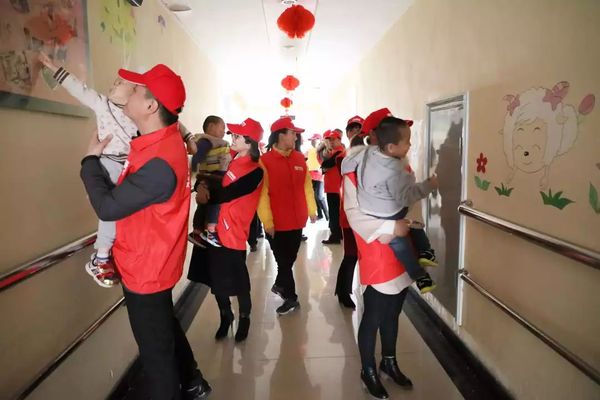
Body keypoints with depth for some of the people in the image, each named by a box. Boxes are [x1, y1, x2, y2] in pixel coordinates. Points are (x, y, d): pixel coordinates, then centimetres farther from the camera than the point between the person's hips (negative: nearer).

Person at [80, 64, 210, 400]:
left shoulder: (159, 163, -33)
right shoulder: (166, 140, -1)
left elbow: (108, 207, -24)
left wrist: (91, 160, -11)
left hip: (145, 269, -10)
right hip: (154, 263, 10)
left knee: (155, 347, 11)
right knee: (167, 328, 27)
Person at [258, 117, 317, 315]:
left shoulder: (299, 158, 5)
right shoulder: (265, 160, -12)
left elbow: (307, 185, 10)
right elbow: (262, 193, -14)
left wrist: (312, 210, 11)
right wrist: (267, 221, -16)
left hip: (297, 220, 5)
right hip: (277, 223, -5)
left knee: (290, 259, 19)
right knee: (283, 261, 8)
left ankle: (279, 285, 43)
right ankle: (291, 298, 22)